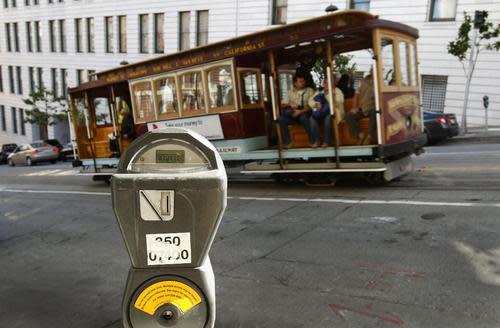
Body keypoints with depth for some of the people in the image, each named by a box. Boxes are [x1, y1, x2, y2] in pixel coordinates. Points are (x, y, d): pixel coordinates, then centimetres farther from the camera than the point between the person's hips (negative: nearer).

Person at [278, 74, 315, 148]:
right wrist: (290, 105, -11)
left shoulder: (309, 90, 10)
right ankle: (287, 142, -21)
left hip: (305, 112, -3)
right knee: (281, 119, -25)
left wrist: (300, 111, -19)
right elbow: (283, 105, 12)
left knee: (303, 117, -38)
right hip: (292, 114, 3)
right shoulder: (290, 92, 19)